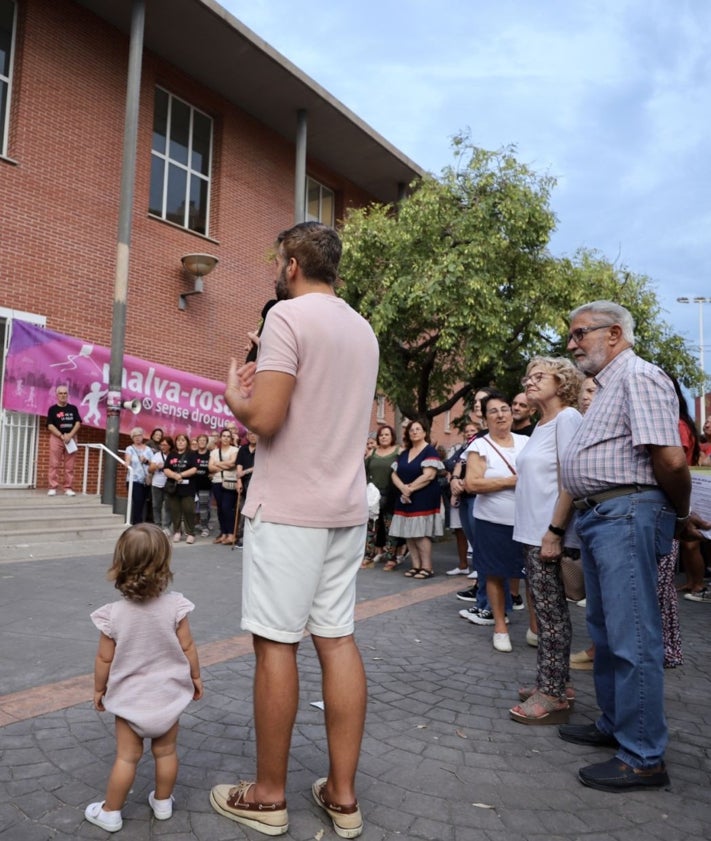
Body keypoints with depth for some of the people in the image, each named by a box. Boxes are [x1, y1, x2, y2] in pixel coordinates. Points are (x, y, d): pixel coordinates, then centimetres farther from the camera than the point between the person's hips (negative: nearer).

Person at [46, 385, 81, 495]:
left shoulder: (73, 408, 10)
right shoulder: (52, 409, 3)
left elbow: (78, 423, 2)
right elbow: (50, 425, -5)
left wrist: (70, 435, -12)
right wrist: (62, 436, -15)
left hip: (71, 438, 2)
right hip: (56, 438, -2)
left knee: (69, 465, 0)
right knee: (54, 464, -5)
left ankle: (68, 488, 2)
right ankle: (53, 488, -3)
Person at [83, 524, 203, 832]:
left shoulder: (113, 614, -18)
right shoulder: (175, 606, -18)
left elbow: (104, 659, -8)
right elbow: (188, 648, -9)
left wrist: (99, 689, 10)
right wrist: (196, 677, 7)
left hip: (129, 698, 0)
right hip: (168, 696, 1)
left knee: (126, 757, 13)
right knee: (166, 752, 17)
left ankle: (110, 813, 26)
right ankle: (162, 803, 33)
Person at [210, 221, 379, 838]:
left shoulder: (288, 314, -10)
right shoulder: (363, 329, 14)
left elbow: (264, 419, -17)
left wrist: (235, 397, 4)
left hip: (289, 507, -7)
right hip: (347, 506, 7)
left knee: (276, 643, 3)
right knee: (338, 639, 10)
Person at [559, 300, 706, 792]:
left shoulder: (638, 376, -12)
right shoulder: (608, 385, 20)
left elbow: (671, 458, -20)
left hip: (627, 516, -10)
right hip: (599, 517, 10)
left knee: (632, 637, -4)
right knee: (606, 631, 18)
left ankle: (644, 758, 7)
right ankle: (615, 725, 32)